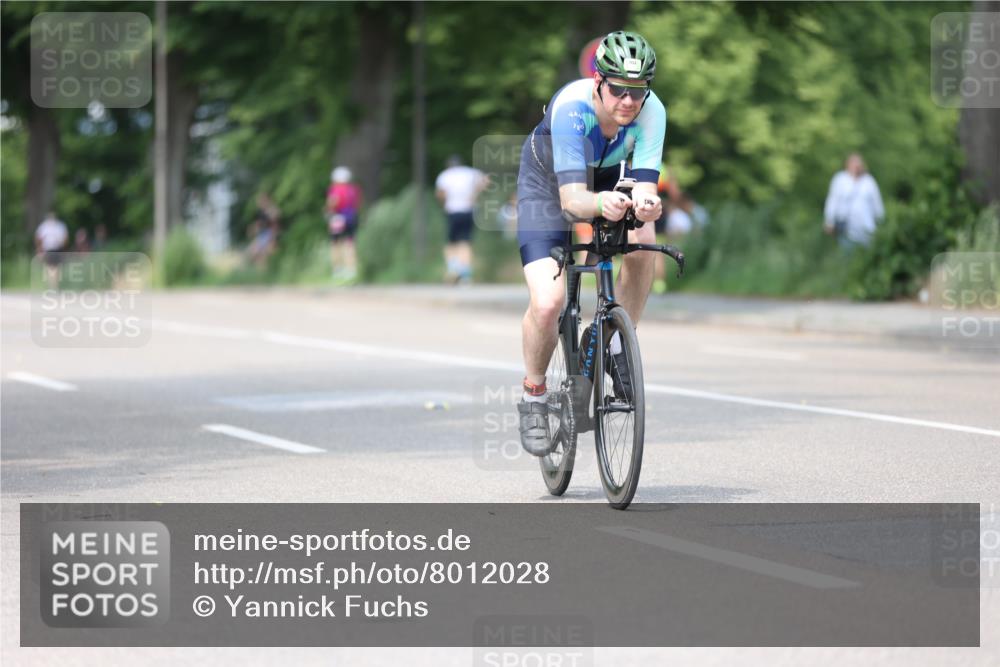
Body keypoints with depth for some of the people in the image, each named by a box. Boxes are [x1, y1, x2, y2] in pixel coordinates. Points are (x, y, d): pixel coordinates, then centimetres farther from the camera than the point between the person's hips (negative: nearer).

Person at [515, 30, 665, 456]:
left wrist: (645, 203, -59)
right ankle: (533, 397, 6)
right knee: (548, 302, -21)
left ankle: (616, 344, -7)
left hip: (608, 180, 3)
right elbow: (571, 199, -44)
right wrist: (601, 204, -66)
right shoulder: (572, 107, -37)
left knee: (642, 237, -30)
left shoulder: (651, 111, -28)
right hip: (549, 183, -3)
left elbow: (645, 185, -35)